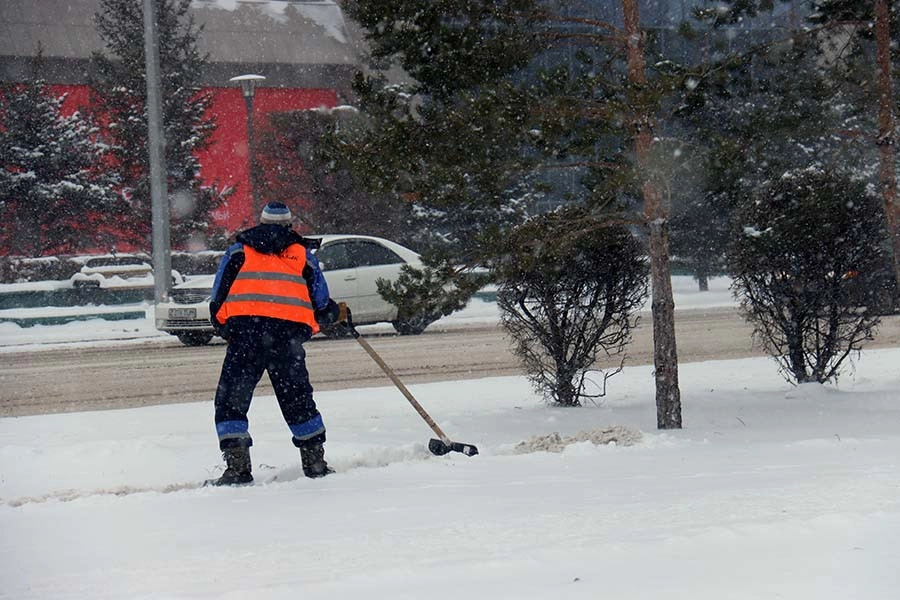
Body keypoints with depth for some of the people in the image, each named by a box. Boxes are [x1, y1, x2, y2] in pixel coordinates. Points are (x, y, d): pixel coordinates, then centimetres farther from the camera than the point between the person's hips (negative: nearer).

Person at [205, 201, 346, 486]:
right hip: (289, 333, 1)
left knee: (231, 400, 4)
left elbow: (218, 303, 11)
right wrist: (339, 313, 39)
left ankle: (237, 466, -6)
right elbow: (321, 308, 19)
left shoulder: (238, 251, 19)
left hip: (245, 330, -1)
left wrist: (225, 330, 25)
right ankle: (315, 461, 19)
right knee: (298, 399, 17)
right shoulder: (303, 254, 21)